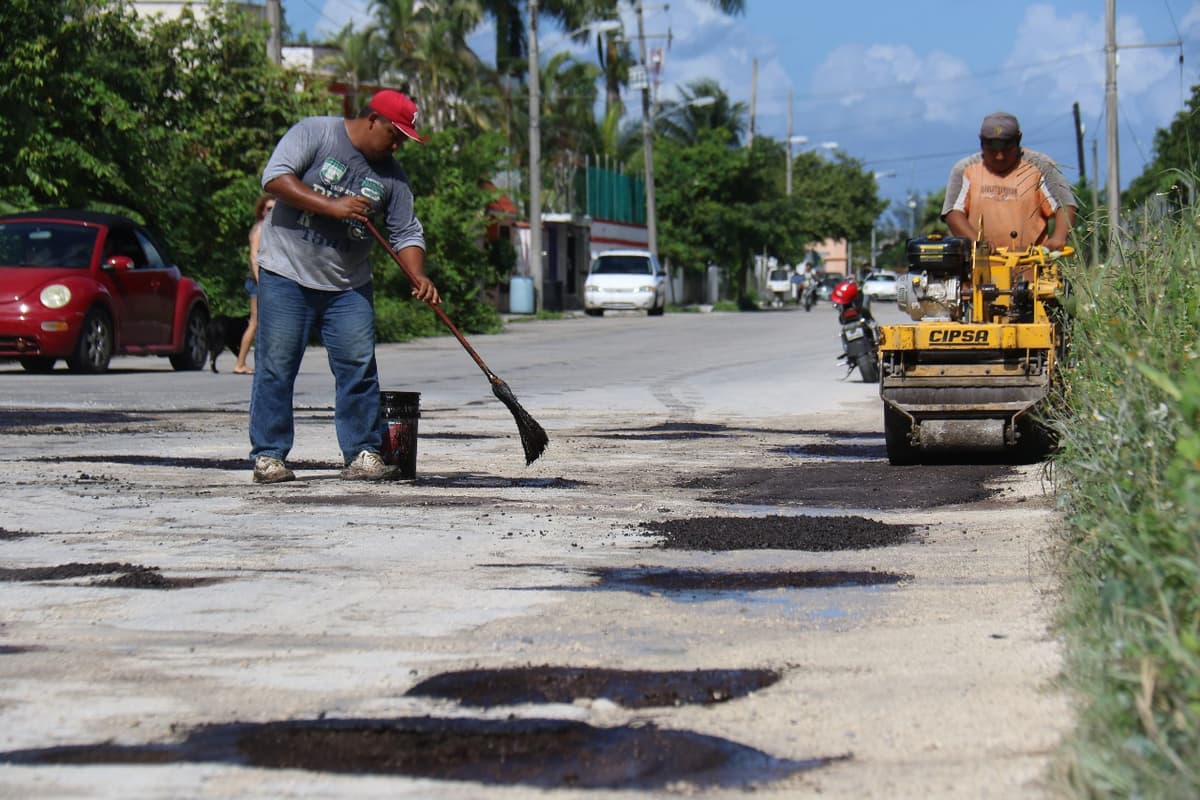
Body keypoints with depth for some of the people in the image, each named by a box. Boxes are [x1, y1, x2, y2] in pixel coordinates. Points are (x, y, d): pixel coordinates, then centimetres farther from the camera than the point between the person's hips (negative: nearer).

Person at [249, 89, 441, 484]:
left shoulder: (391, 175, 8)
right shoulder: (314, 133, -5)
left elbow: (406, 233, 7)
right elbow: (276, 177, -16)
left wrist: (418, 277, -11)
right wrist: (331, 206, -21)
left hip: (349, 286, 5)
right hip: (287, 276, -4)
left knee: (359, 369, -2)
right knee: (276, 366, -4)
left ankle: (362, 453, 6)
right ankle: (269, 455, 2)